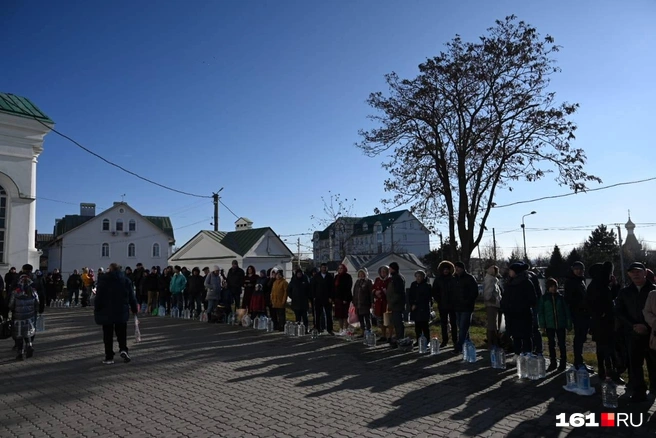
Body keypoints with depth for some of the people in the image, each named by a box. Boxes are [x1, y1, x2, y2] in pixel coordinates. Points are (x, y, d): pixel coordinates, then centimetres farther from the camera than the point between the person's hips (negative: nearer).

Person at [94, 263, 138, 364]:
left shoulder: (103, 279, -4)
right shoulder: (126, 280, 3)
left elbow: (99, 296, -7)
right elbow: (132, 297, 3)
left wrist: (97, 309, 0)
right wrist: (135, 309, 11)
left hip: (106, 312, -2)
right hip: (122, 312, 2)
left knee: (108, 335, 5)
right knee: (122, 333, 12)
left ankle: (109, 357, 6)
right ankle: (123, 349, -9)